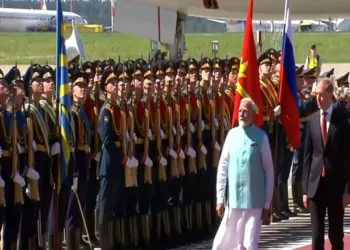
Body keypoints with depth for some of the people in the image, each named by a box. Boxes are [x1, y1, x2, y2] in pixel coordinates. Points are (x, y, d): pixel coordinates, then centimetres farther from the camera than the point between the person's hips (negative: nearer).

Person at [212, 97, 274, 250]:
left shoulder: (261, 137, -4)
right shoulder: (232, 134, 4)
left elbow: (269, 171, -1)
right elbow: (223, 167, 8)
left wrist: (267, 204, -1)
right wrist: (220, 198, 5)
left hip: (254, 202, -3)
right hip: (233, 200, 3)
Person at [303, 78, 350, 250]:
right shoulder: (312, 120, 5)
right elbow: (308, 155, 7)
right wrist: (305, 188, 5)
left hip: (335, 183, -3)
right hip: (316, 183, 3)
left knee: (336, 233, 5)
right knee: (317, 233, 2)